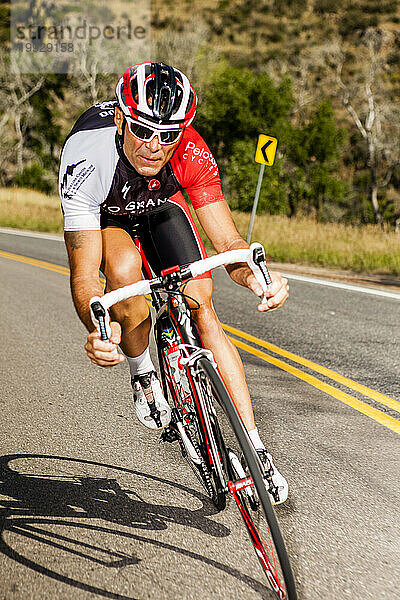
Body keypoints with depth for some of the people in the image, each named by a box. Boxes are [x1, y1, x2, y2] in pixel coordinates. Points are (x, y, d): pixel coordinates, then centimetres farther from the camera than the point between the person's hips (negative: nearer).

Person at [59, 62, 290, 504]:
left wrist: (256, 276, -53)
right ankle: (142, 374, -6)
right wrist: (99, 330, -60)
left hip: (161, 207, 2)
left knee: (202, 309, -14)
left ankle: (255, 450, -8)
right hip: (103, 215, -1)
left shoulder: (191, 153, -34)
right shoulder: (86, 159, -40)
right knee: (125, 271, -35)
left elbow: (228, 243, -30)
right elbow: (83, 276, -41)